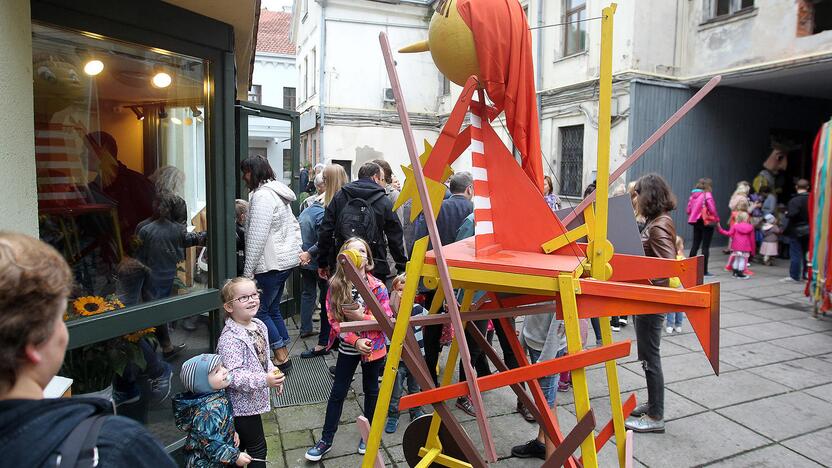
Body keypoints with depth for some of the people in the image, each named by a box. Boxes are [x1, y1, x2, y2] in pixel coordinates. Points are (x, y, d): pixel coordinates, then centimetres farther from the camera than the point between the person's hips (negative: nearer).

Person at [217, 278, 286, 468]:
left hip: (253, 400, 8)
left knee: (240, 446, 23)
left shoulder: (259, 325, 2)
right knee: (258, 449, 4)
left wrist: (274, 373, 4)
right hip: (243, 404, -8)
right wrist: (265, 380, -34)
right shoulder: (230, 339, -27)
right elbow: (232, 376, -31)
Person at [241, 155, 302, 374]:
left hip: (271, 264, -10)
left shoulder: (262, 195, -16)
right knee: (272, 309, 16)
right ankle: (283, 355, 22)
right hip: (285, 260, 10)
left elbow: (257, 236, -21)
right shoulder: (277, 191, 16)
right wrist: (297, 249, 19)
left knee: (260, 310, 0)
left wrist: (248, 271, -18)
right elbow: (294, 226, 20)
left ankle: (281, 357, 4)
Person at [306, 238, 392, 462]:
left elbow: (387, 319, -12)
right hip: (348, 348, 1)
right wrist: (355, 341, -20)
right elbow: (334, 320, -11)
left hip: (374, 348, -1)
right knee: (337, 393, 10)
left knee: (371, 390, 17)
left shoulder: (377, 286, -13)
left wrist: (362, 316, -24)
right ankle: (326, 440, 24)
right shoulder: (336, 286, -10)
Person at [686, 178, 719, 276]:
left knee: (695, 245, 13)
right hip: (707, 222, -6)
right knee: (705, 247, 1)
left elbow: (688, 210, 4)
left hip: (696, 222, 6)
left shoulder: (693, 194, 5)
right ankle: (704, 270, 4)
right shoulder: (707, 195, -12)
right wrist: (717, 220, -1)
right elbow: (712, 209, -15)